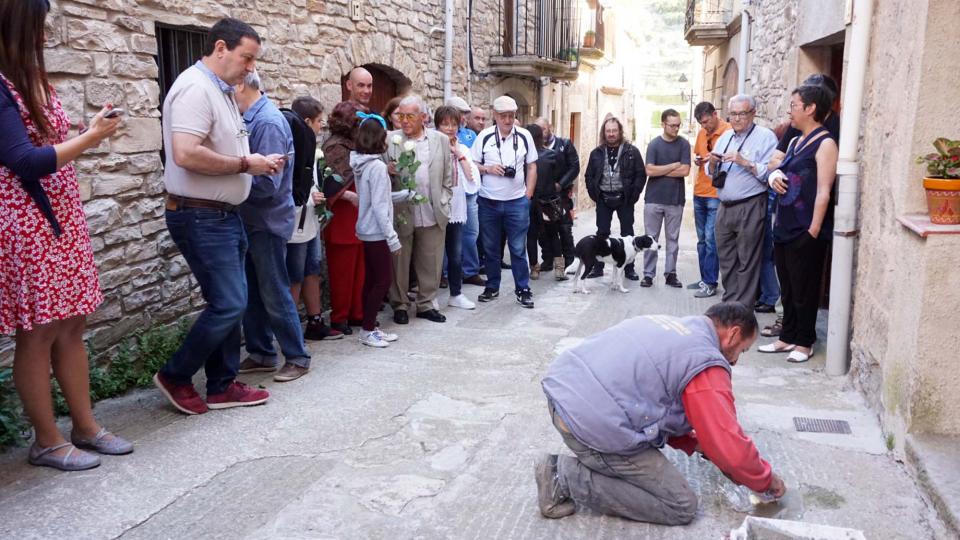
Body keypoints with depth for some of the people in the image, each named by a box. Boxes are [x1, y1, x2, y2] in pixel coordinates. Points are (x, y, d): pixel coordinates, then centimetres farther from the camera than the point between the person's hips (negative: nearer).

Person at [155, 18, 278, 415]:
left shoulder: (222, 91, 14)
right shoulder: (196, 87, -17)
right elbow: (186, 155, -29)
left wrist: (257, 163, 5)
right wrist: (245, 164, -19)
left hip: (225, 215, 10)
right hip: (201, 217, -10)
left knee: (229, 302, 12)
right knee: (229, 303, -7)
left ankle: (222, 386, 21)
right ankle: (174, 376, 12)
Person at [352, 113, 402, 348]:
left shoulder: (360, 163, 7)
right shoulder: (377, 166, -18)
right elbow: (379, 207, -20)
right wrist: (392, 238, -18)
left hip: (366, 231, 9)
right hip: (377, 232, -9)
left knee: (371, 279, 13)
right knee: (384, 280, -1)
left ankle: (369, 327, 20)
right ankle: (367, 330, 4)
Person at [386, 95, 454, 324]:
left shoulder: (441, 140, 6)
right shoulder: (390, 139, 0)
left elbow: (448, 177, 10)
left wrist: (443, 204, 5)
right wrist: (389, 170, -18)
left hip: (433, 214, 2)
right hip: (401, 213, -2)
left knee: (431, 262, 9)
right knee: (399, 262, 7)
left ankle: (426, 304, 23)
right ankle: (399, 305, 21)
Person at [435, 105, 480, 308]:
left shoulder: (463, 149, 9)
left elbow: (472, 177, -4)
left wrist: (459, 154, -7)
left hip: (456, 209, 4)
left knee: (456, 254, 9)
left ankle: (456, 294, 20)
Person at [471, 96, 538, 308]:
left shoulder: (524, 136, 0)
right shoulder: (484, 137, -2)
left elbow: (531, 167, 5)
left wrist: (528, 196, 0)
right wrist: (488, 168, -16)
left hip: (517, 202, -1)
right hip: (488, 202, 1)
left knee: (518, 248, 3)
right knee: (491, 248, 10)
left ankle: (523, 289, 12)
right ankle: (492, 286, 23)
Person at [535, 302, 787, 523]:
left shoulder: (669, 325, 20)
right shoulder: (706, 363, -6)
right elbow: (732, 450, -5)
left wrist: (695, 444, 26)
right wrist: (767, 480, 15)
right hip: (593, 426, -10)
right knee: (681, 507, 3)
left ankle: (591, 461, 14)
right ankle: (567, 478, -1)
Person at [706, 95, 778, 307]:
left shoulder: (765, 137, -6)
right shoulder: (724, 137, 16)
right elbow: (711, 173, 18)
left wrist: (745, 163, -23)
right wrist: (713, 163, -2)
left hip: (750, 208, -7)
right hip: (724, 207, 7)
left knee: (747, 263, -2)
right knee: (726, 260, 13)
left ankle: (743, 308, 4)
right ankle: (729, 303, 24)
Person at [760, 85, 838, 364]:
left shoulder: (825, 144, -10)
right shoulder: (795, 142, 15)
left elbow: (823, 191, -15)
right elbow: (781, 171, 27)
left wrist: (813, 231, -19)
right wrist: (774, 176, 2)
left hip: (805, 232, -8)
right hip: (785, 228, 8)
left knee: (804, 290, 2)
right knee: (787, 289, 15)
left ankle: (804, 342, 14)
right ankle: (787, 337, 25)